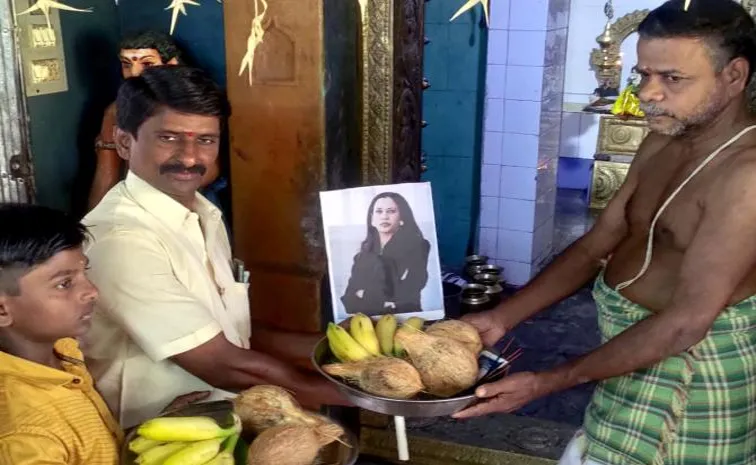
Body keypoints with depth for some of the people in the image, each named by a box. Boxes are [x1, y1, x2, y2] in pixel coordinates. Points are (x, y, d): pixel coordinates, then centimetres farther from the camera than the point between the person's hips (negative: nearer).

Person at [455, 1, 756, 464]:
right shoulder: (662, 143, 3)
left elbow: (686, 322, -28)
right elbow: (595, 246, 5)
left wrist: (547, 383, -27)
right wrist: (500, 318, -4)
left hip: (688, 366, -8)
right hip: (634, 347, 8)